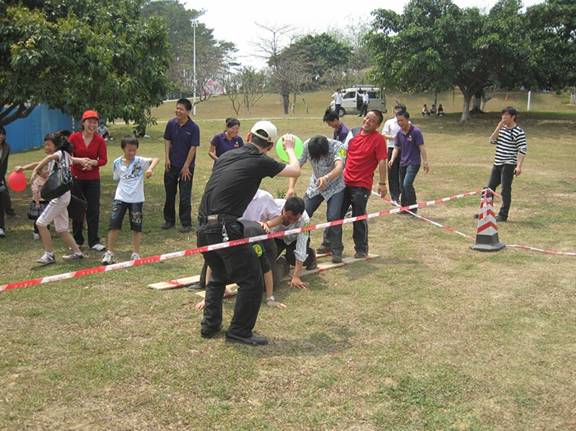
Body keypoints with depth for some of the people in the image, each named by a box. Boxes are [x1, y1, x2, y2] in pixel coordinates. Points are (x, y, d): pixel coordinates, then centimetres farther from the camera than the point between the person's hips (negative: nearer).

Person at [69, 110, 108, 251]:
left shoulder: (100, 140, -4)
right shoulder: (74, 137, -6)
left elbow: (104, 160, -4)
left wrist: (93, 162, -23)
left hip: (93, 179, 0)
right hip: (76, 178, 0)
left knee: (93, 209, 2)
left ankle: (94, 241, 10)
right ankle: (77, 240, 21)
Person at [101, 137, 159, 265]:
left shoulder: (140, 161, -7)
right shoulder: (117, 163, 2)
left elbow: (156, 159, -20)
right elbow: (116, 178, 13)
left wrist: (150, 169, -38)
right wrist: (124, 187, 1)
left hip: (136, 199, -1)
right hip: (120, 198, 1)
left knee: (136, 227, 7)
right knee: (114, 224, -3)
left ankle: (136, 253, 19)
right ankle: (109, 253, 9)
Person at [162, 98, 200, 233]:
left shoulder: (193, 128, -13)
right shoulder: (171, 124, -2)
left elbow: (193, 147, -12)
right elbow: (167, 140, 6)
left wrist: (186, 166, -12)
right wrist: (167, 158, -3)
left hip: (186, 166, -4)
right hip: (171, 165, 4)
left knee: (185, 196, 1)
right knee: (169, 194, 13)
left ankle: (186, 223, 10)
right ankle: (169, 220, 26)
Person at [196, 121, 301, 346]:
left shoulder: (226, 156, 14)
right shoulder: (260, 162, -4)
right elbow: (295, 170, 10)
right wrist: (290, 148, 30)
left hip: (203, 228, 8)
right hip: (225, 228, -8)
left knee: (218, 276, 26)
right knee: (251, 280, 5)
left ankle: (210, 325, 30)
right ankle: (240, 331, 10)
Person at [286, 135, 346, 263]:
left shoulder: (338, 147, -32)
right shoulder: (307, 146, -23)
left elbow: (339, 167, -48)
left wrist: (326, 178, -68)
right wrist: (291, 187, -39)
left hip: (335, 187, -3)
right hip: (315, 186, 3)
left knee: (333, 217, -17)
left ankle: (336, 251, 0)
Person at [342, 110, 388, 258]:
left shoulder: (378, 139, -10)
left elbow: (382, 162, -13)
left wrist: (382, 183, -18)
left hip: (361, 186, -6)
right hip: (345, 182, 6)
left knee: (359, 218, 1)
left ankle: (361, 249, 16)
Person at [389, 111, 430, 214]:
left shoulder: (416, 132, -11)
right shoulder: (399, 133, 6)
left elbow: (422, 148, -11)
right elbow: (396, 148, 10)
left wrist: (425, 162, -15)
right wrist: (392, 159, -7)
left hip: (413, 163, -7)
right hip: (403, 163, 7)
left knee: (407, 184, -20)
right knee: (402, 186, 10)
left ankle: (413, 208, -8)